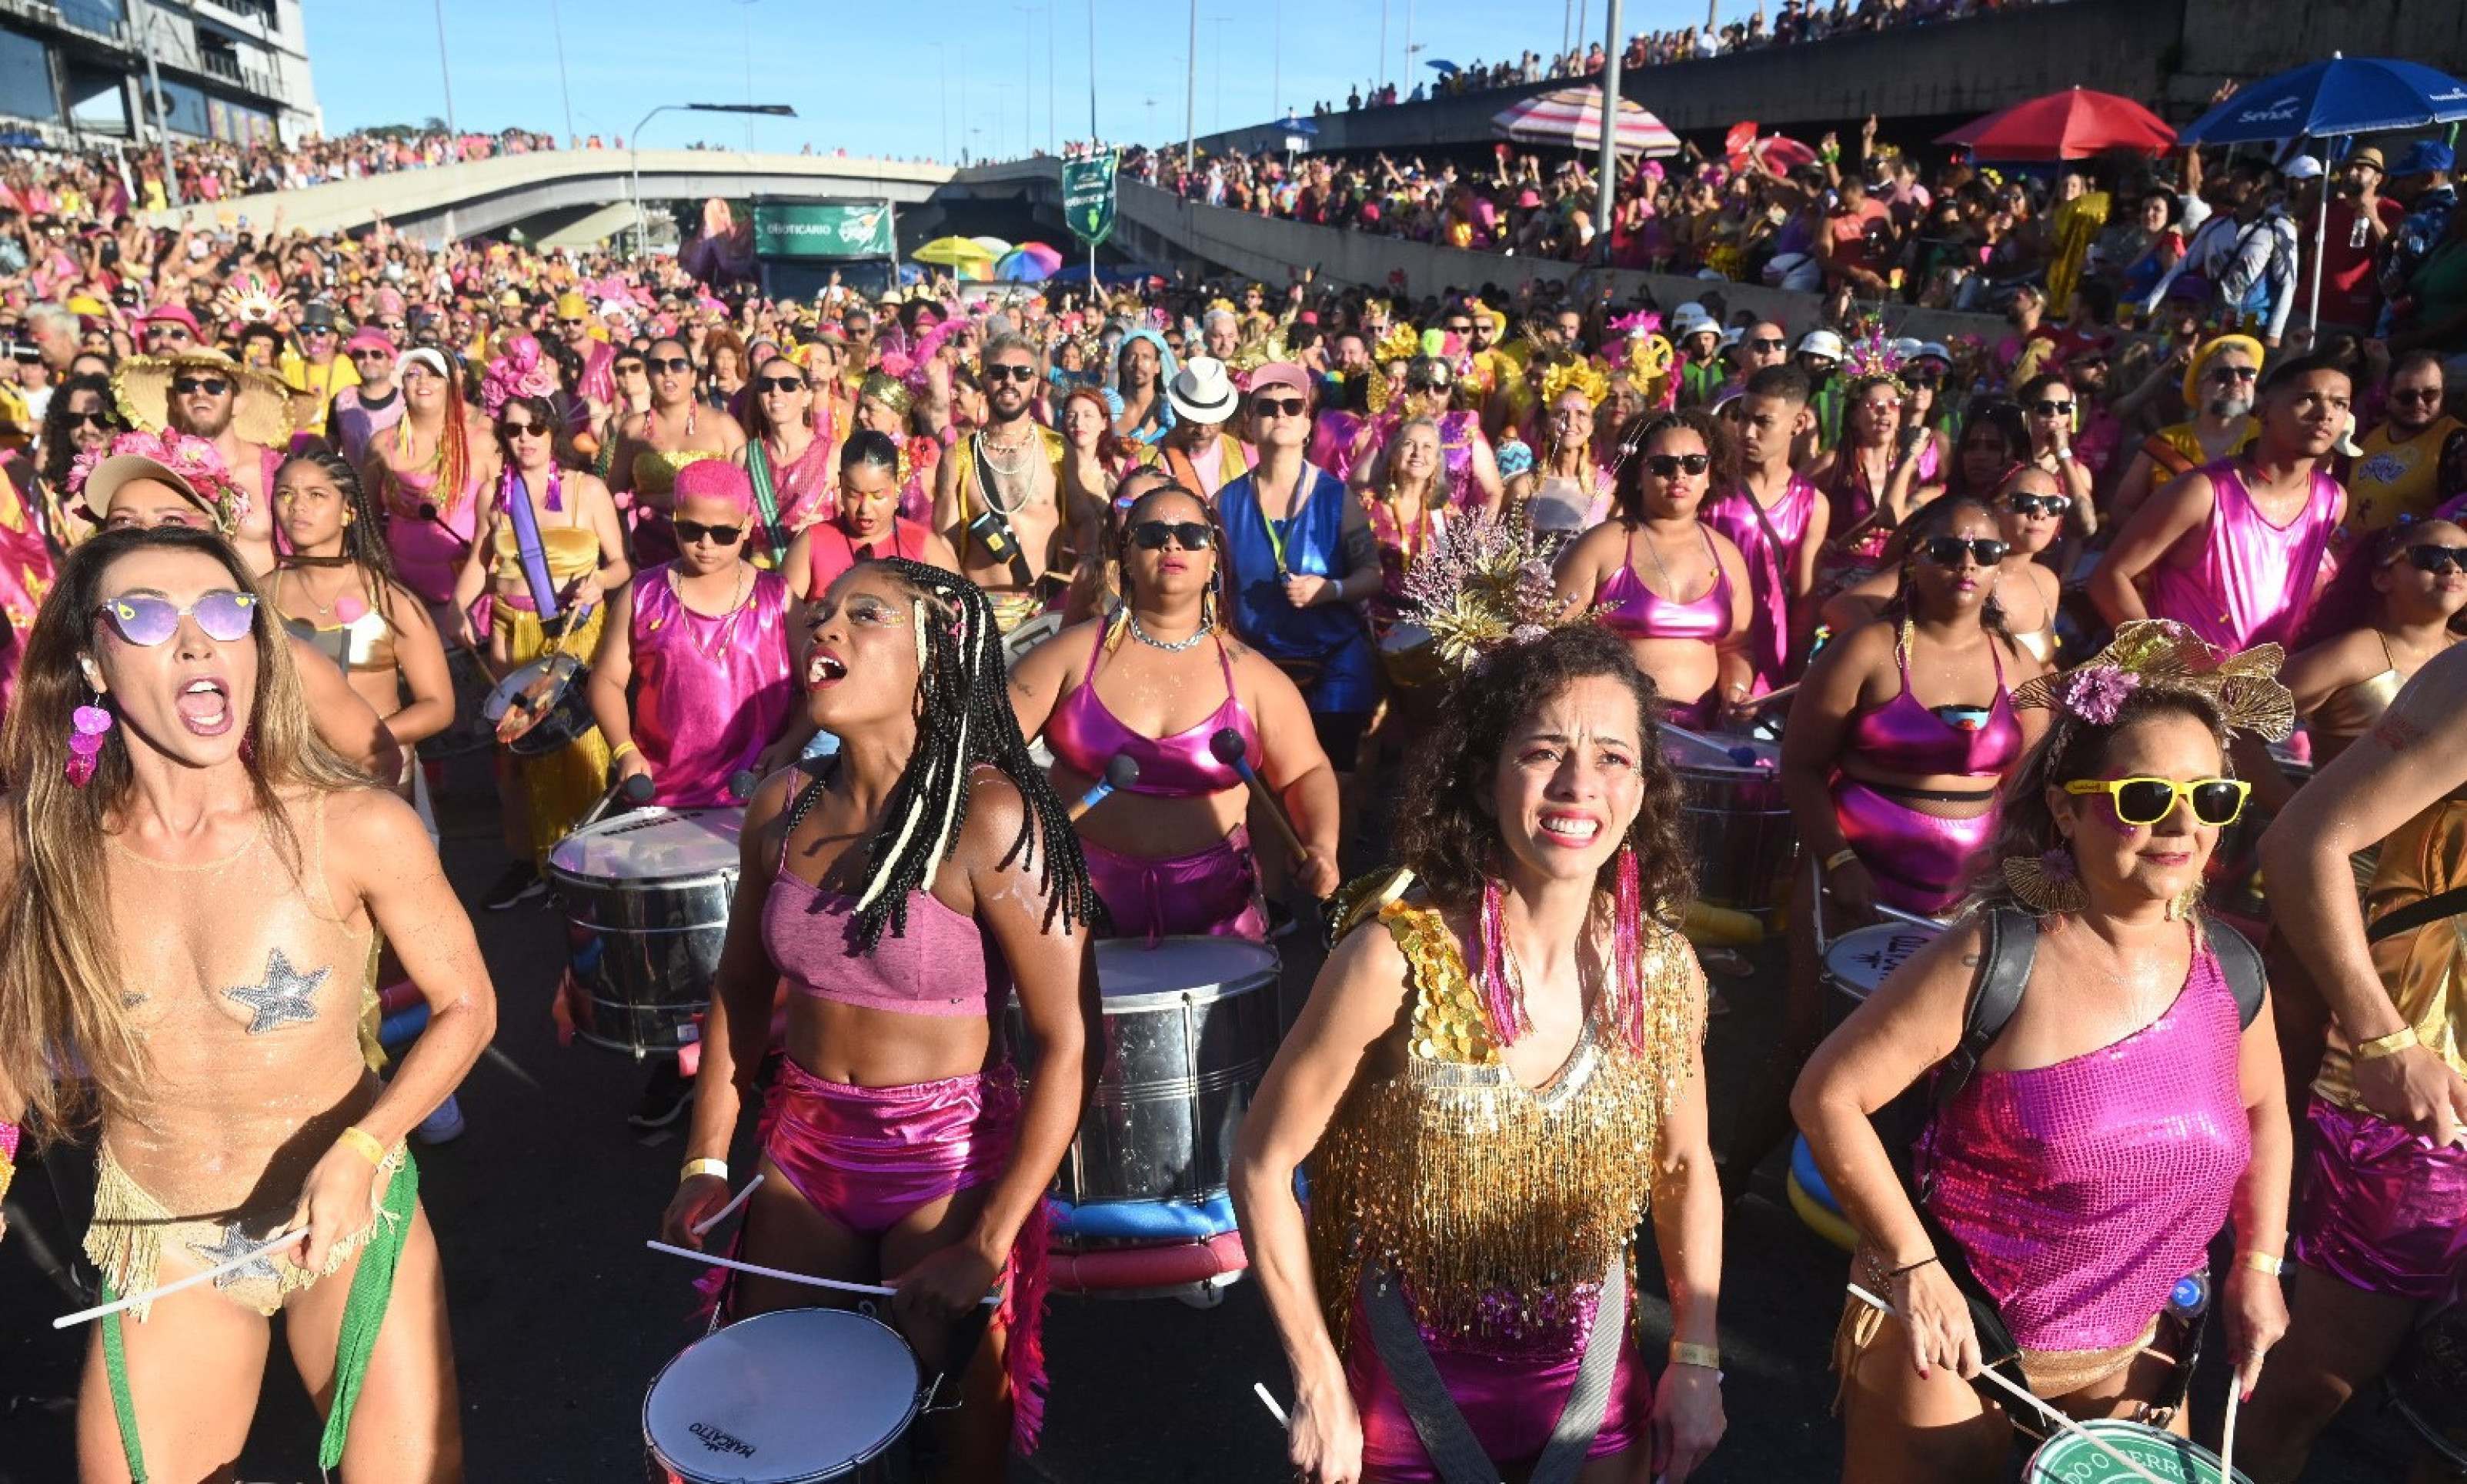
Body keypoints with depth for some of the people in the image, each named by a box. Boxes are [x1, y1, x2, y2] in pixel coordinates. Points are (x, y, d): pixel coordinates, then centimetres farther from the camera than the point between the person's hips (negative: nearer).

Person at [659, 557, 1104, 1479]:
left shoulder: (991, 823, -20)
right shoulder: (781, 810, -2)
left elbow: (1070, 1045, -19)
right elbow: (740, 990, 11)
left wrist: (990, 1245, -20)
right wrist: (706, 1161, 6)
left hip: (950, 1156, -5)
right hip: (802, 1143, 5)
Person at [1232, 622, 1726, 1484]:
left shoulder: (1665, 971, -11)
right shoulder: (1396, 959, -22)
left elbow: (1686, 1169, 5)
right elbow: (1264, 1165, -14)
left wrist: (1696, 1362, 0)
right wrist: (1320, 1387, -13)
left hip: (1594, 1382, 3)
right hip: (1412, 1380, -3)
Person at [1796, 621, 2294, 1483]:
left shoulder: (2230, 971, -6)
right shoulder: (1993, 960, -23)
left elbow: (2260, 1107, 15)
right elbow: (1829, 1095, -20)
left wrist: (2258, 1263, 10)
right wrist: (1913, 1266, -19)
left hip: (2129, 1354, 5)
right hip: (1950, 1340, -5)